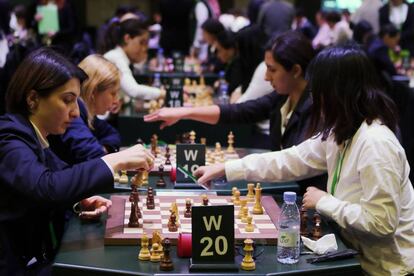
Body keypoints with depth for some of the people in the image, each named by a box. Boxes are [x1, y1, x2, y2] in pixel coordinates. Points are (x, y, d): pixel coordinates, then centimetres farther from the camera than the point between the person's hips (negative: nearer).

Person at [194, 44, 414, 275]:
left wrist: (323, 202, -17)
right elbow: (292, 160, 9)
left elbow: (380, 222, -29)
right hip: (361, 254, 7)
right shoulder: (340, 132, 3)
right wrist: (225, 169, 9)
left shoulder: (376, 143, -26)